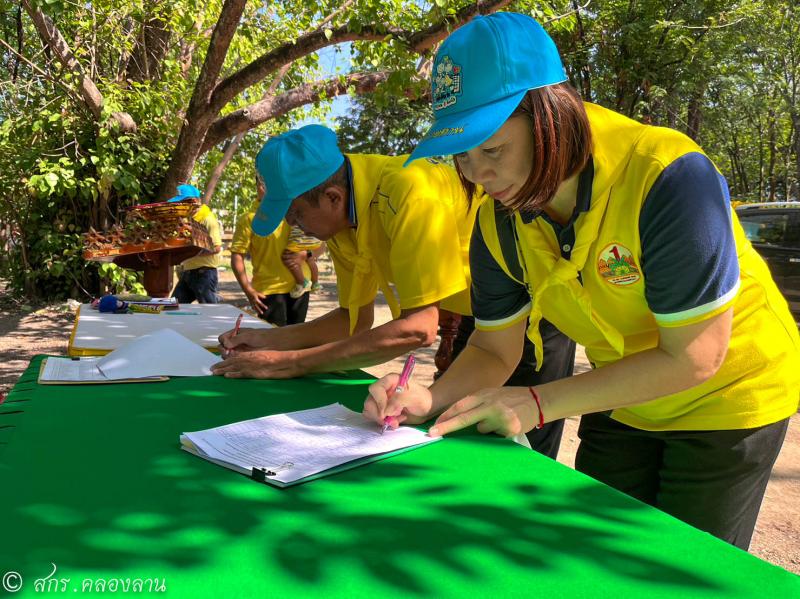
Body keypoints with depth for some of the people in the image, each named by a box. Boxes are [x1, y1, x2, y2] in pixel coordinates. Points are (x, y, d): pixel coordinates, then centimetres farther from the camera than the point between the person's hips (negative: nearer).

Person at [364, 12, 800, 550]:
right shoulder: (497, 223, -14)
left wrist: (539, 404, -32)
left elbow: (693, 358, -30)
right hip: (621, 403, 5)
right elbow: (494, 350, -6)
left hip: (727, 393, -4)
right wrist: (429, 400, -26)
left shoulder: (668, 177, -33)